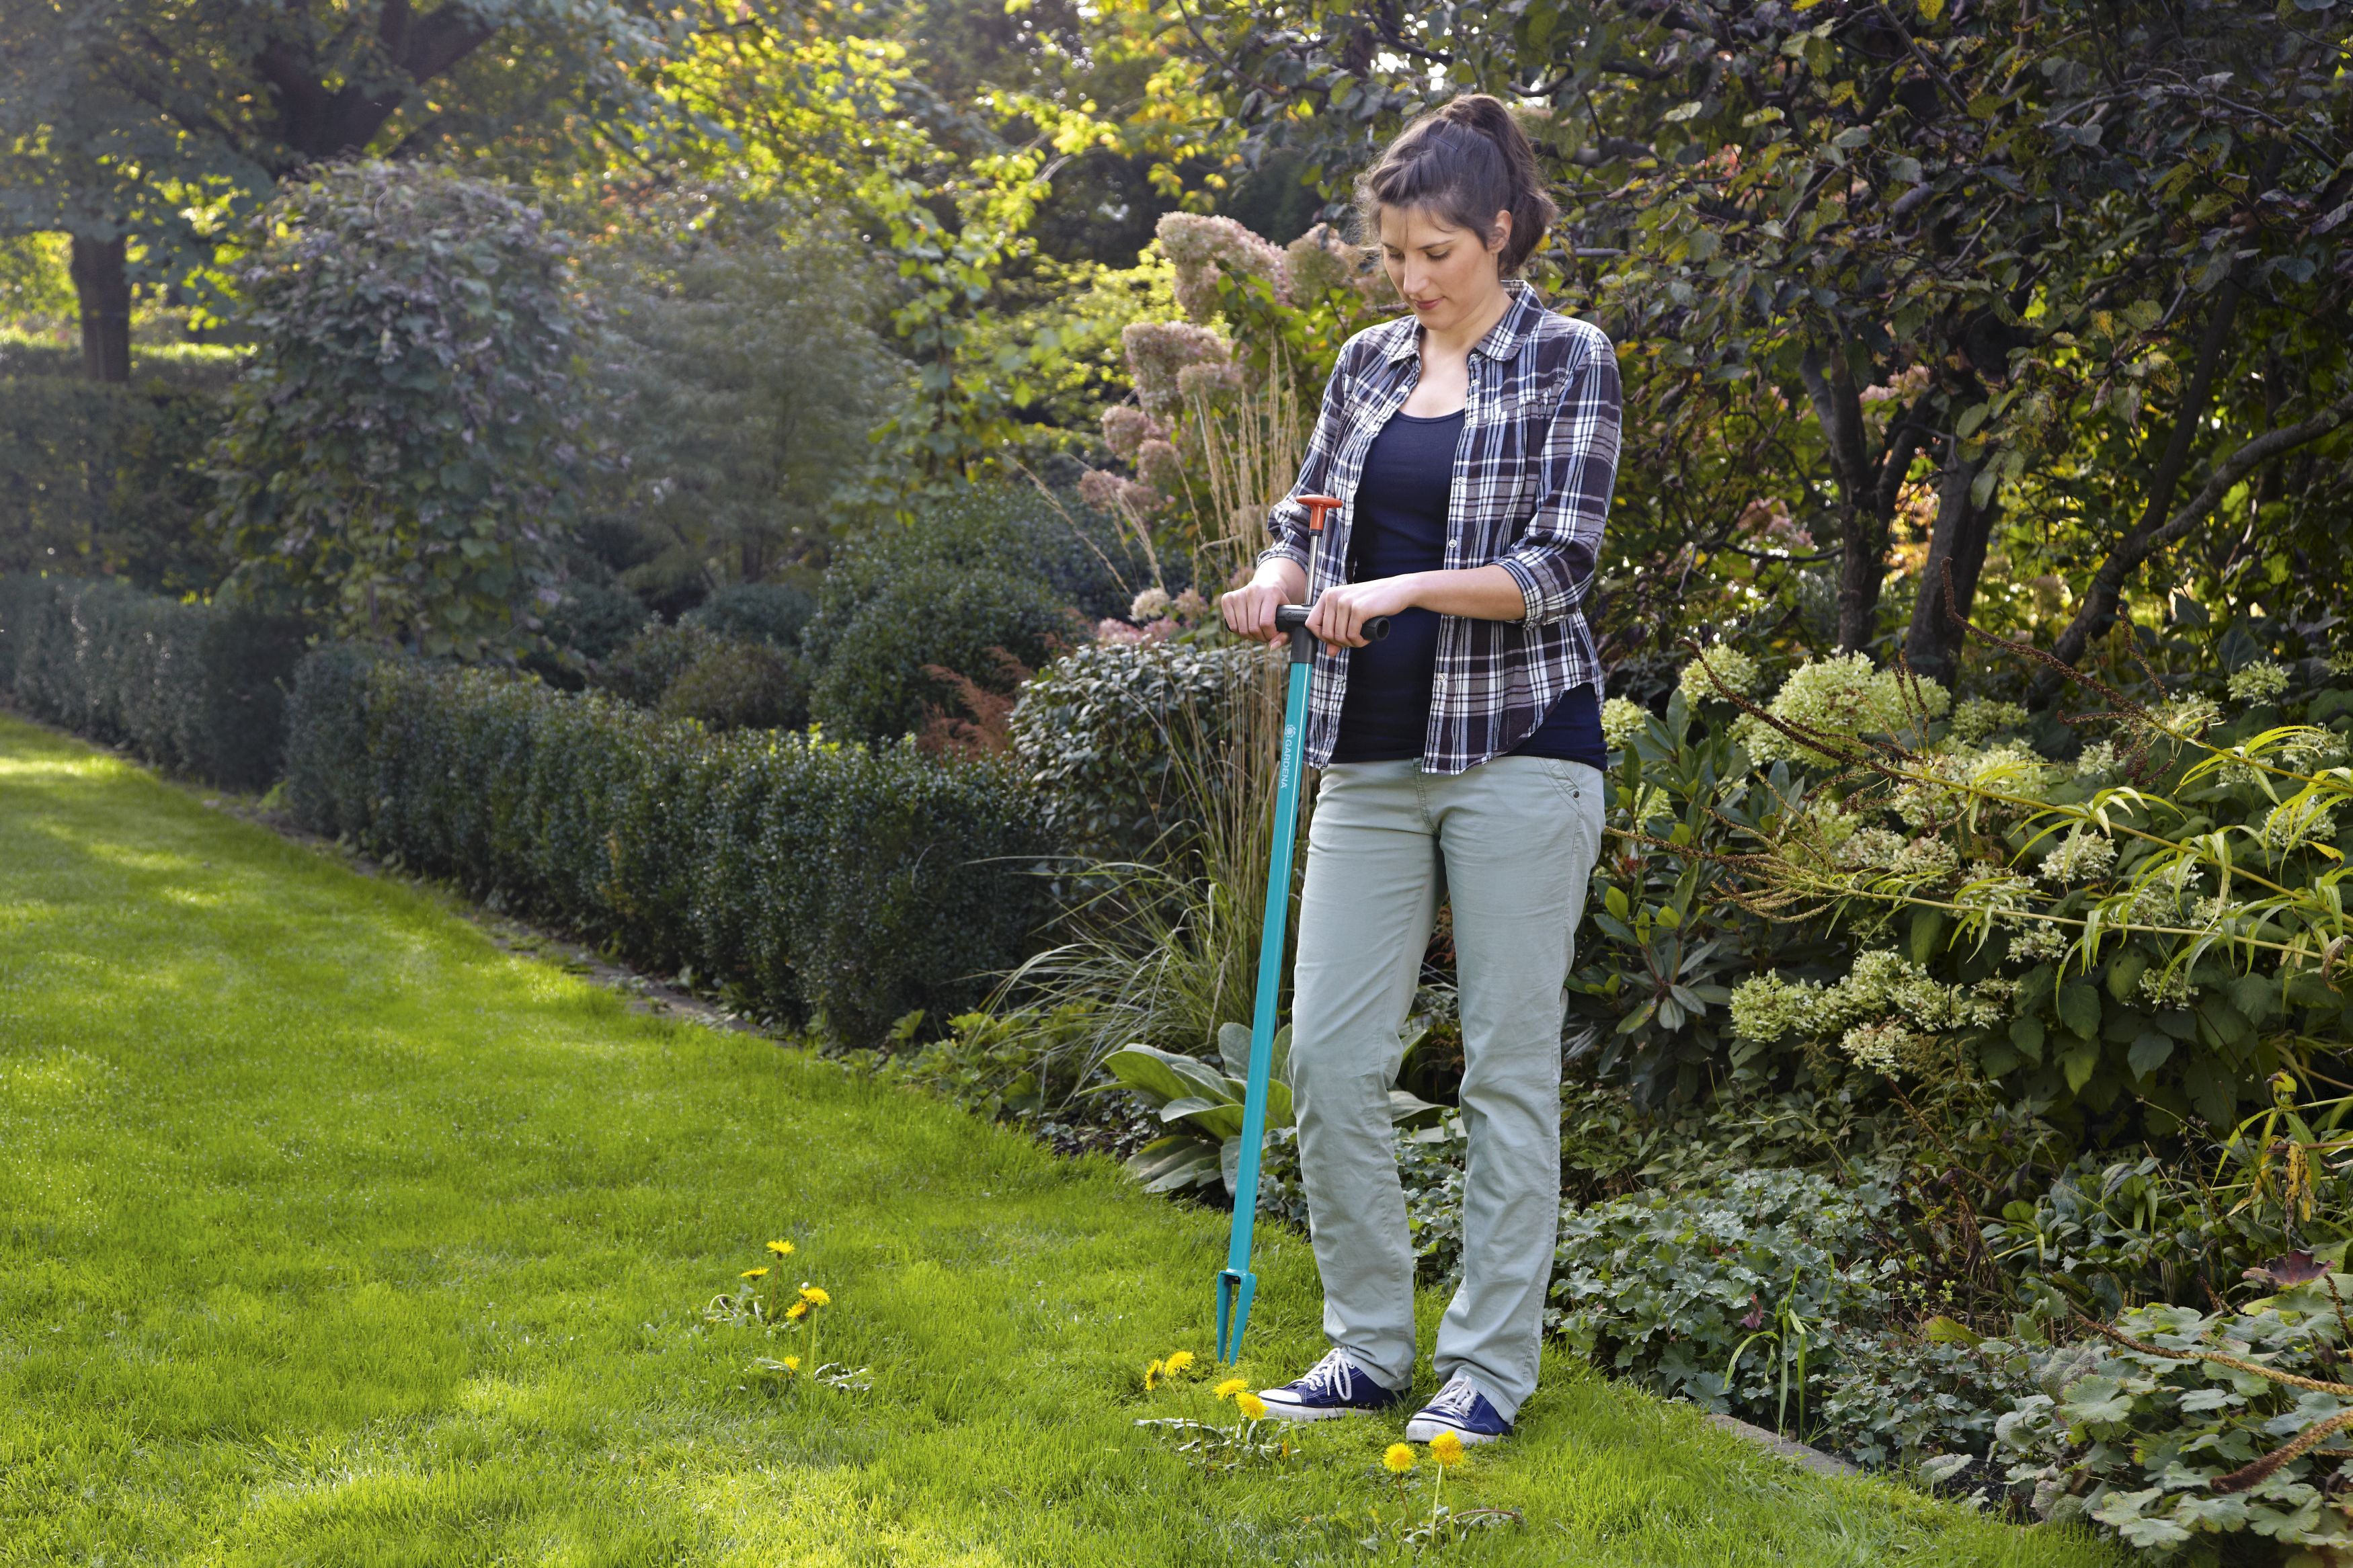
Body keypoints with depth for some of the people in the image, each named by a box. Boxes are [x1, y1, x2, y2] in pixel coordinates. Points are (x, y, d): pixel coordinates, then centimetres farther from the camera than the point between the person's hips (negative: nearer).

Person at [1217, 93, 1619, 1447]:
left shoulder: (1570, 361, -4)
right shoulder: (1368, 362, 12)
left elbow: (1557, 567, -11)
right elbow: (1310, 510, 19)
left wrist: (1400, 588, -22)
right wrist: (1279, 575, -3)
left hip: (1516, 748, -5)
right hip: (1373, 754, 5)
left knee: (1510, 1060, 1)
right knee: (1330, 1051, 3)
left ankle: (1493, 1366, 11)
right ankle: (1370, 1345, 17)